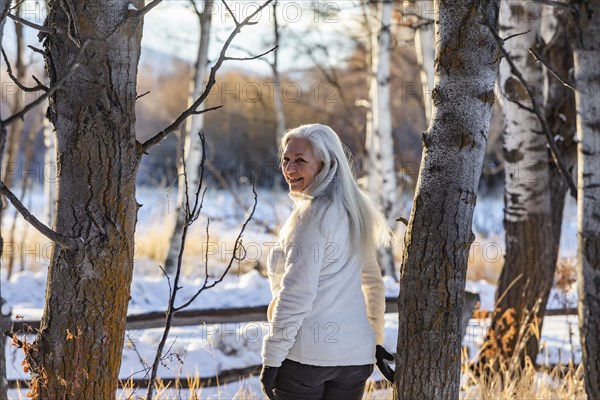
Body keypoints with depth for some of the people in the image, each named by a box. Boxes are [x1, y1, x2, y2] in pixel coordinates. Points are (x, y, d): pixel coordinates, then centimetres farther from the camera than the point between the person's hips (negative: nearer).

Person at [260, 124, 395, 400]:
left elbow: (297, 294, -17)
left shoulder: (312, 214, -12)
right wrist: (375, 341, 25)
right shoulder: (354, 211, 12)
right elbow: (373, 284, 19)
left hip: (305, 355, -8)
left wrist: (271, 359, -14)